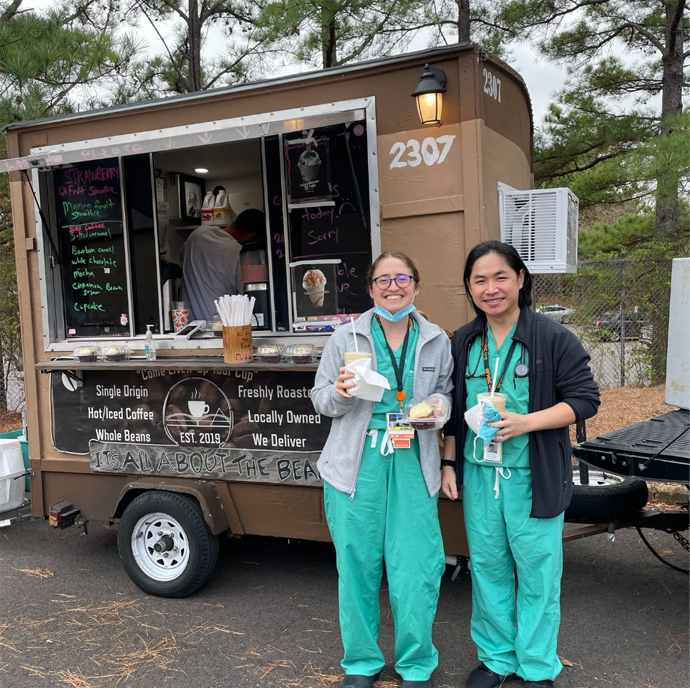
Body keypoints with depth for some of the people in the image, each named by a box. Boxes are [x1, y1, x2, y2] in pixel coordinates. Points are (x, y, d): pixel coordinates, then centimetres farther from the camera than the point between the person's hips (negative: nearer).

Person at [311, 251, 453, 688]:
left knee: (416, 569, 0)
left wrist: (437, 406, -5)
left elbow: (448, 393, 18)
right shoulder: (347, 337, 3)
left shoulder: (437, 341, 8)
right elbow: (321, 400, 7)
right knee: (357, 566, 6)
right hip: (357, 464, 0)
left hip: (413, 463, 1)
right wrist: (340, 394, -15)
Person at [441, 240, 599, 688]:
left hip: (533, 478, -4)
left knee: (537, 573, 6)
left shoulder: (554, 338, -8)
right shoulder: (464, 343, 7)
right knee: (488, 569, 14)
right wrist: (450, 463, 10)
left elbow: (585, 399, -9)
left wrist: (526, 422, -21)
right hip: (479, 475, 4)